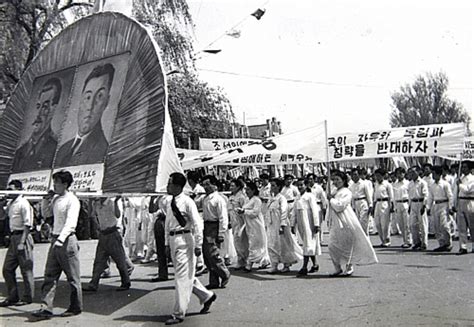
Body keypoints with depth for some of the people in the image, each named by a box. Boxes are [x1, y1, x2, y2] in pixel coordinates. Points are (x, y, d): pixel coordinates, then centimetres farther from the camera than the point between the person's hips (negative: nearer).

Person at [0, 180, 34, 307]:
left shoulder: (23, 204, -12)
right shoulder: (11, 204, 13)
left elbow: (27, 225, -16)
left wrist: (22, 242, -19)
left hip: (22, 237, -9)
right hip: (13, 237, 9)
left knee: (26, 269, 1)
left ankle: (27, 298, 12)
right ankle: (12, 297, 22)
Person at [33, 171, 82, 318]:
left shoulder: (72, 200, -11)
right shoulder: (55, 199, 12)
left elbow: (71, 224, -21)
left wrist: (61, 239, -32)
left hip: (67, 240, -8)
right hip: (55, 240, 8)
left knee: (73, 277, 3)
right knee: (50, 275, 3)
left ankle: (75, 307, 14)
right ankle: (46, 308, 4)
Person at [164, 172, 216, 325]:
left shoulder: (187, 202, -11)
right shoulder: (170, 204, 11)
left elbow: (197, 224, -13)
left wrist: (198, 245, -15)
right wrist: (167, 243, 14)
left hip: (185, 240, -8)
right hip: (173, 240, 8)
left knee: (182, 277, -4)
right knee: (186, 276, 16)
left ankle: (179, 314, 3)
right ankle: (207, 296, 35)